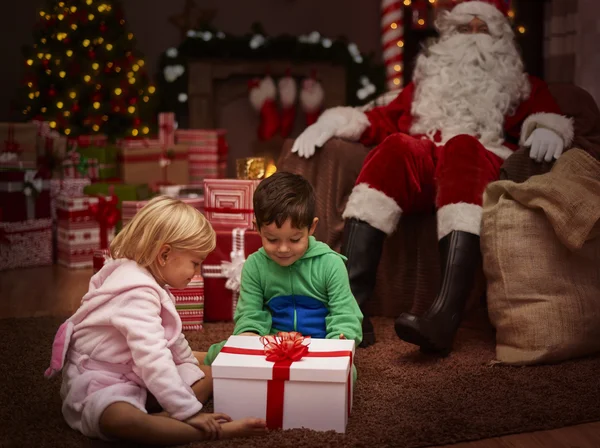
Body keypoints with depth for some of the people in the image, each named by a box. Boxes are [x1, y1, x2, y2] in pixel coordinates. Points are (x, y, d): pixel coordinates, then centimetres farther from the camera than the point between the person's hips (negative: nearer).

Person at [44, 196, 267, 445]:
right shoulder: (138, 294, -26)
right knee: (121, 420, -43)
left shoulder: (148, 282, 7)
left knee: (209, 375, 6)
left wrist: (192, 373, 10)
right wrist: (189, 410, -33)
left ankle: (158, 421, -19)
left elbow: (173, 339, 19)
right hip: (98, 378, -11)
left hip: (137, 376, 11)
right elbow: (152, 359, -35)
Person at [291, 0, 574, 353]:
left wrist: (547, 132, -11)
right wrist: (335, 121, 5)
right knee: (395, 147, -34)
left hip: (484, 162, -2)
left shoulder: (525, 87, 33)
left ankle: (445, 316, -55)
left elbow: (549, 118, 13)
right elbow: (388, 118, 23)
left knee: (462, 147, -38)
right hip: (422, 163, 2)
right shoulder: (429, 80, 37)